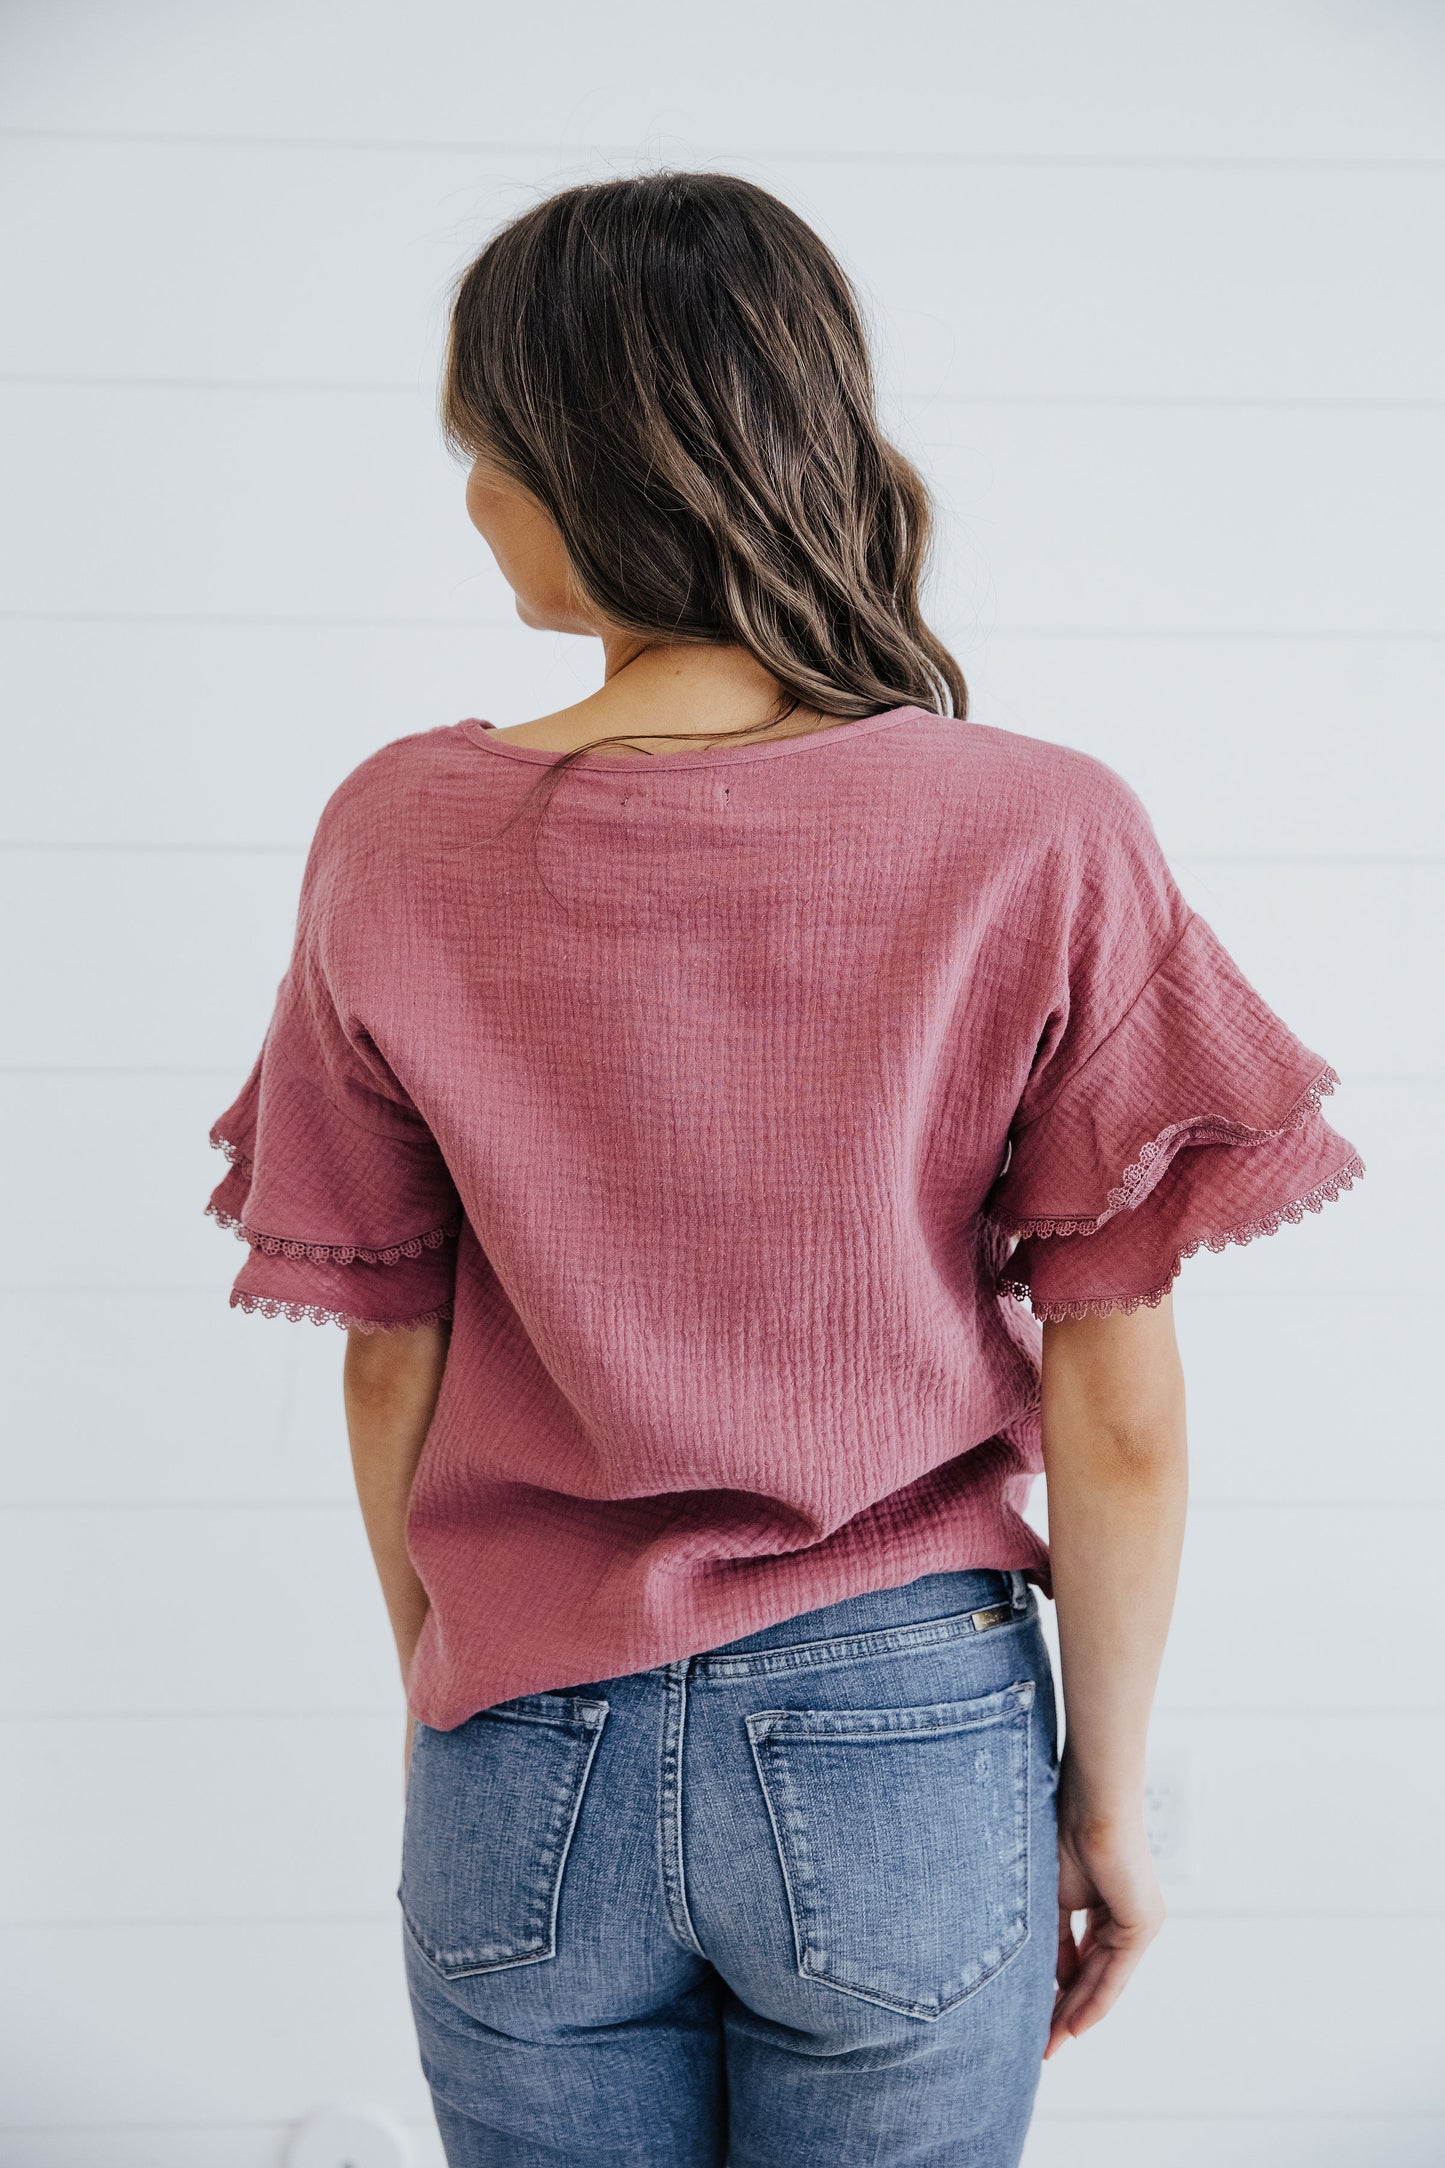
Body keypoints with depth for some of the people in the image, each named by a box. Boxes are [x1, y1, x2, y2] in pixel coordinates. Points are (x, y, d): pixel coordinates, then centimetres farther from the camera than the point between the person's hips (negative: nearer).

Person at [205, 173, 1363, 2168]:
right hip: (911, 1758, 0)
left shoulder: (401, 841, -11)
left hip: (532, 1763, 1)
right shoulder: (1043, 844, -14)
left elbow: (390, 1363, -1)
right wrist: (1106, 1793, 4)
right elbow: (1122, 1420, -11)